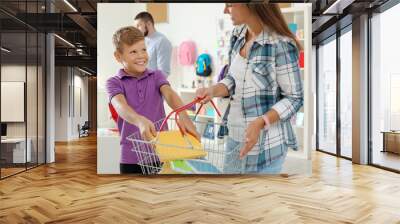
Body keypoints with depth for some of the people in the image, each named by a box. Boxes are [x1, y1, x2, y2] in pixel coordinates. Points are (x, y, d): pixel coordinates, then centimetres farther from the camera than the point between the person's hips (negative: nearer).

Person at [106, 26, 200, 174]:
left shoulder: (157, 76, 6)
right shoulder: (114, 82, -1)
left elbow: (169, 94, -14)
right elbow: (121, 106, -21)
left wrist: (183, 115, -36)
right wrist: (140, 121, -44)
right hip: (131, 156, -1)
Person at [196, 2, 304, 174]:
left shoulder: (280, 45, -19)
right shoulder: (237, 35, 2)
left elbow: (294, 99, -13)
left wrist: (260, 122, -25)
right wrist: (213, 90, -8)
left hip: (265, 142, -7)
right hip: (234, 136, 7)